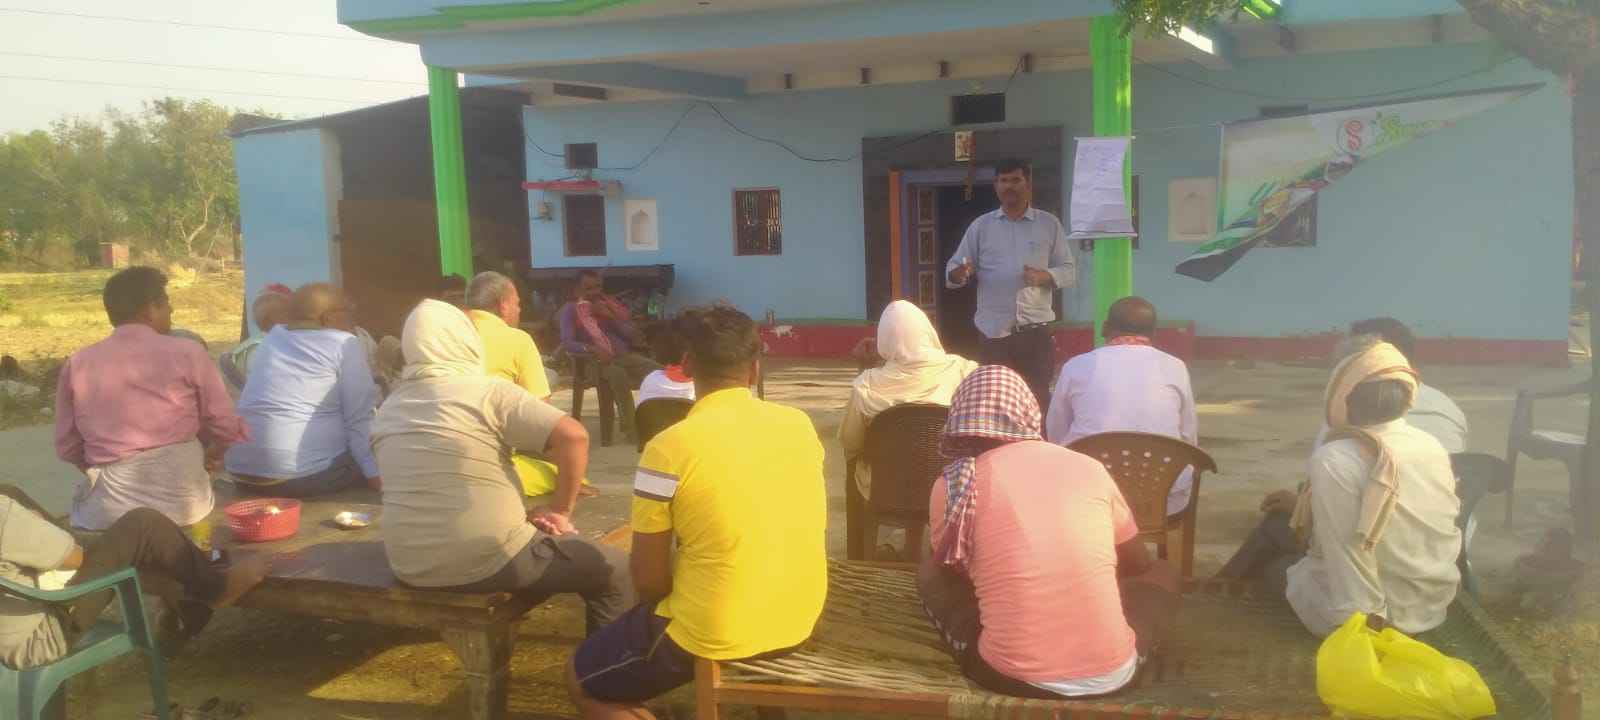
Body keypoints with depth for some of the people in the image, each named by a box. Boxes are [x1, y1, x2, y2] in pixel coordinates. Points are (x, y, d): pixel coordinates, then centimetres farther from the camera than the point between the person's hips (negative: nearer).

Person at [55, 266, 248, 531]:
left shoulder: (77, 364, 2)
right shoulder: (187, 353, -4)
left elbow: (67, 448, 7)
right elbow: (225, 427, 0)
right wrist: (209, 455, 23)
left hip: (107, 513, 2)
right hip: (182, 505, -2)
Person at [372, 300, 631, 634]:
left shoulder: (387, 410, 8)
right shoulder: (488, 392, -10)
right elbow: (574, 436, -19)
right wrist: (561, 510, -5)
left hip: (409, 567, 7)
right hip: (487, 563, -6)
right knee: (613, 568, 11)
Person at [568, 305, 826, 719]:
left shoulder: (669, 448, -18)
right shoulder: (800, 425, -3)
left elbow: (649, 581, -11)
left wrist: (656, 619, 10)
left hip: (714, 635, -6)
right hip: (800, 622, 6)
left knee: (582, 680, 19)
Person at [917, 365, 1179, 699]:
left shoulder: (951, 486, -2)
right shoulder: (1089, 467, 3)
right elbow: (1138, 564, 19)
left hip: (1008, 677, -2)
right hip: (1110, 674, 2)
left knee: (930, 572, 22)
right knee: (1162, 574, 29)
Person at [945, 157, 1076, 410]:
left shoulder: (1050, 224, 7)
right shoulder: (980, 226, 9)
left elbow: (1069, 271, 7)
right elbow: (952, 271, 7)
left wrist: (1045, 276, -14)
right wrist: (960, 274, -18)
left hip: (1036, 331, 0)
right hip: (993, 332, 1)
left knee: (1038, 398, 0)